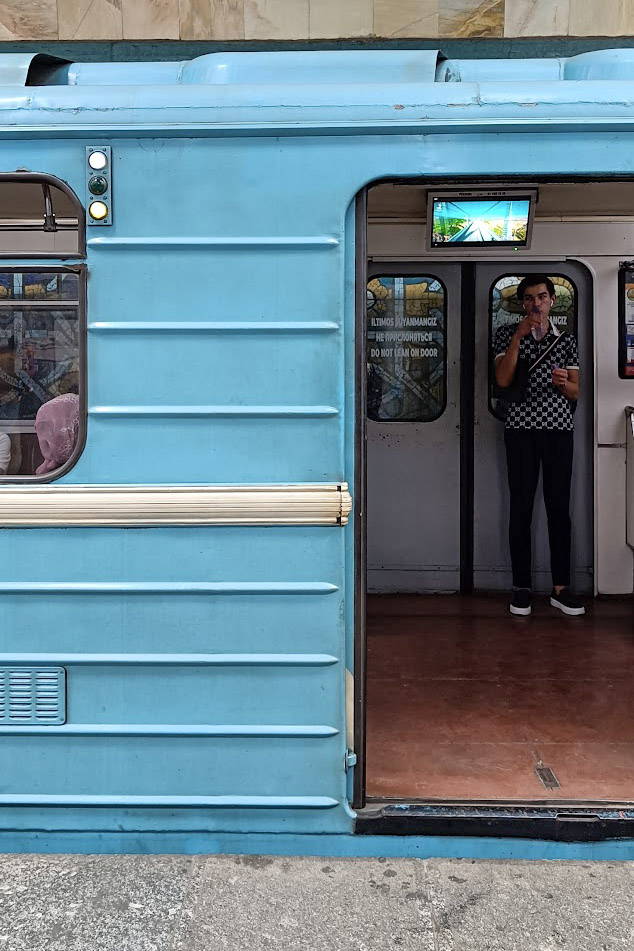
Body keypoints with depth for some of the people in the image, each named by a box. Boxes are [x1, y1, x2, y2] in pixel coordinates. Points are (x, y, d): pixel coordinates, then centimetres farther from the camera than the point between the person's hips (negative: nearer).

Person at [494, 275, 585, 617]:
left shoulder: (567, 340, 14)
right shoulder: (507, 335, 8)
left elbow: (575, 392, 13)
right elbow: (503, 379, -7)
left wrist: (563, 383, -10)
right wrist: (518, 335, -10)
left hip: (559, 429, 2)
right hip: (521, 429, -2)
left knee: (559, 508, 1)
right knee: (521, 508, 0)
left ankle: (560, 588, 8)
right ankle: (521, 586, 7)